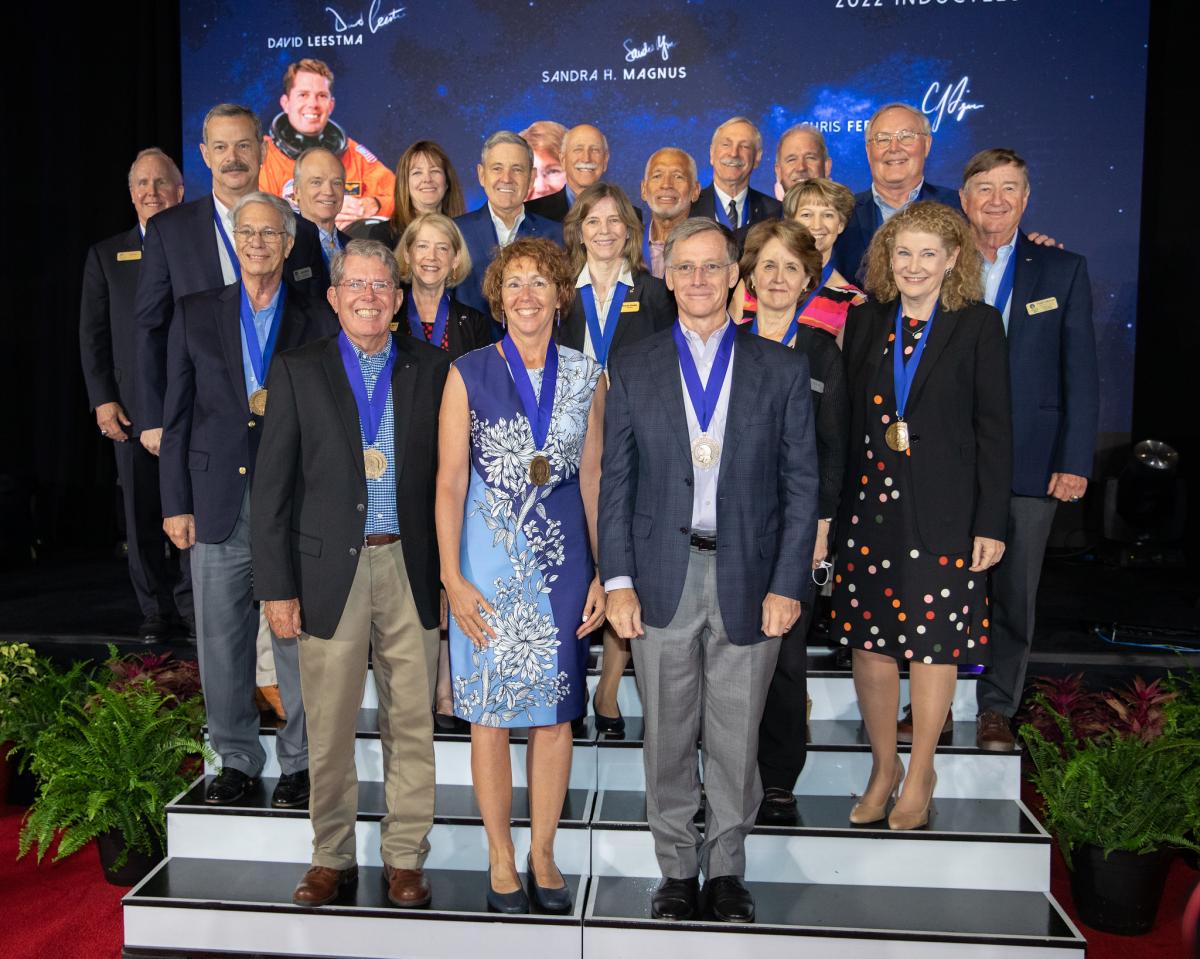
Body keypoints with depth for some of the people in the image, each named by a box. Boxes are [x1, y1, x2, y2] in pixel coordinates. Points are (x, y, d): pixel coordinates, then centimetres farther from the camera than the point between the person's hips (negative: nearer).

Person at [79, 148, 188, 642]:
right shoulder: (105, 255, 10)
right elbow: (92, 334, 7)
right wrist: (102, 400, -2)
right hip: (132, 406, 1)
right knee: (141, 512, 5)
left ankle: (192, 600, 15)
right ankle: (155, 609, 17)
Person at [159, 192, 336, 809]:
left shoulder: (316, 322, 4)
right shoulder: (196, 314, 9)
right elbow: (178, 415, 7)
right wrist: (175, 502, 4)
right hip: (218, 505, 2)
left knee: (298, 640, 2)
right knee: (221, 641, 9)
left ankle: (299, 762, 18)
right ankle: (236, 759, 26)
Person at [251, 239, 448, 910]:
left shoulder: (433, 369, 6)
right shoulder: (298, 372, 4)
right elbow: (273, 489, 2)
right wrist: (277, 586, -3)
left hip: (410, 568, 1)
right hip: (329, 570, 0)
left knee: (412, 724, 7)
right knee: (329, 729, 8)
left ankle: (406, 858, 23)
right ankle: (333, 858, 26)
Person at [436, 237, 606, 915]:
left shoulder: (586, 377, 4)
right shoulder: (469, 374, -1)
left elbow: (593, 478, 7)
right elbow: (449, 482, -2)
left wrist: (603, 574, 3)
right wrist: (453, 578, -8)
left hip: (563, 558, 2)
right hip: (489, 559, -2)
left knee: (556, 712, 8)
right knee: (490, 713, 5)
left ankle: (544, 855, 24)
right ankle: (501, 860, 21)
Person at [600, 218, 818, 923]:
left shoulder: (782, 369, 5)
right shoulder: (634, 369, 6)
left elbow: (801, 483, 2)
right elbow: (616, 481, 4)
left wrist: (788, 583, -5)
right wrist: (618, 581, -3)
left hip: (749, 580, 0)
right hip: (662, 579, 1)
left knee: (736, 739, 8)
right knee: (668, 738, 9)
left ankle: (726, 869, 28)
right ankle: (678, 868, 28)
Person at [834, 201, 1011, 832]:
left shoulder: (978, 325, -1)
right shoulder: (865, 321, 8)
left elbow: (994, 429, -2)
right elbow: (848, 417, 7)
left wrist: (991, 522, -6)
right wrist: (833, 506, 1)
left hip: (943, 509, -3)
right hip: (868, 502, 3)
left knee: (934, 641, 5)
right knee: (869, 639, 7)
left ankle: (920, 773, 23)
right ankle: (883, 766, 26)